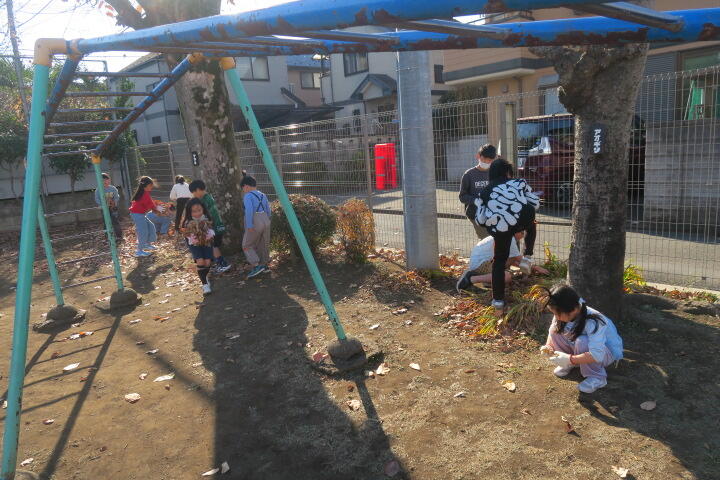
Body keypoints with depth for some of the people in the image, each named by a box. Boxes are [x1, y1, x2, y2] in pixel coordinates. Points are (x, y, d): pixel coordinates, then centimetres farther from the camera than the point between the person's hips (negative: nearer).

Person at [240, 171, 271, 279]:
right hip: (266, 221, 7)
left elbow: (249, 210, -22)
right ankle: (264, 265, 27)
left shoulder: (248, 196, -9)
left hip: (254, 223, -7)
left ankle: (257, 266, -3)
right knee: (263, 244, 18)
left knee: (247, 246, 7)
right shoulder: (263, 195, 11)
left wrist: (249, 226, -22)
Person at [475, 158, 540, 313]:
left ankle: (498, 300, 19)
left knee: (499, 261, 18)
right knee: (531, 224, 37)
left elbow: (480, 220, 18)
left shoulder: (485, 192, 22)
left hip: (500, 229, 1)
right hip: (521, 220, -1)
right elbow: (535, 204, 22)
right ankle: (527, 258, 26)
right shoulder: (519, 183, 19)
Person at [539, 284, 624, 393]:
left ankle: (597, 377, -15)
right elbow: (552, 332, -2)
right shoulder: (564, 314, -17)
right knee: (556, 329, -14)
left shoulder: (593, 322, -37)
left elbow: (597, 355, -43)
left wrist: (569, 359, -43)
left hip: (608, 353, -6)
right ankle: (570, 364, 5)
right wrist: (548, 346, -21)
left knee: (581, 342, -37)